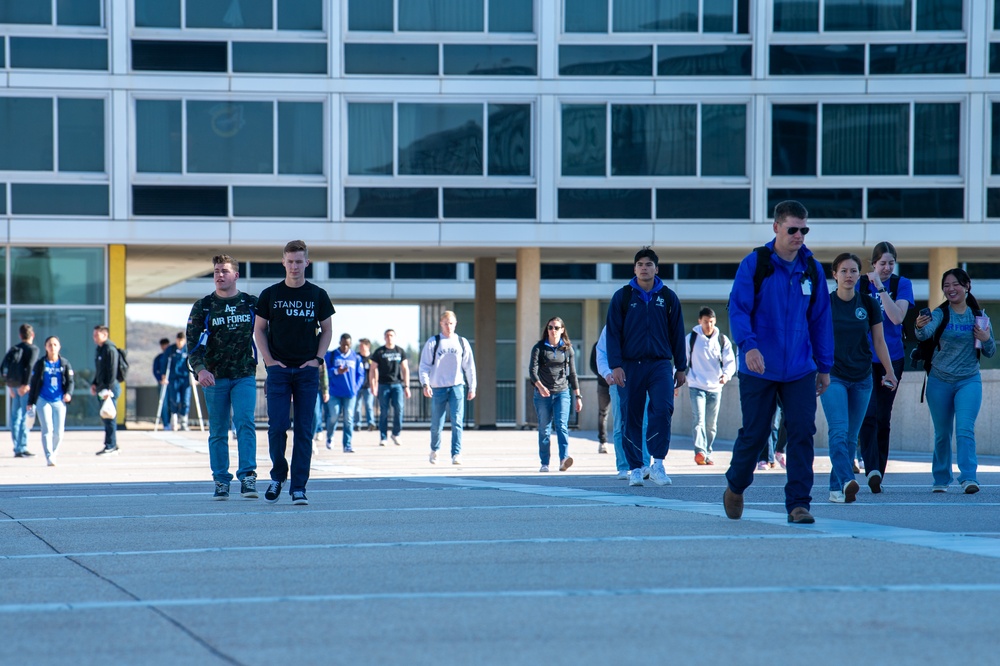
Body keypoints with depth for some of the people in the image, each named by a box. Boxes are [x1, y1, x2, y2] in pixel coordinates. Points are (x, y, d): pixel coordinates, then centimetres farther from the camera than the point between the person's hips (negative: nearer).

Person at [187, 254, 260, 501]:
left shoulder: (251, 304, 5)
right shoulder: (203, 307, 3)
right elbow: (192, 343, -3)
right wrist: (199, 369, -20)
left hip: (245, 376, -1)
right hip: (214, 378, 1)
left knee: (245, 423, -15)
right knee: (218, 432, 5)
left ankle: (247, 476, -18)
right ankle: (221, 481, 10)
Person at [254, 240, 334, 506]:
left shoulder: (318, 295, 6)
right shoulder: (270, 295, 4)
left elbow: (326, 330, 13)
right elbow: (259, 329, 9)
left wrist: (317, 359, -1)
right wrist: (269, 360, -3)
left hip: (307, 371, 1)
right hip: (279, 370, 0)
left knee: (304, 431, -1)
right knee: (277, 427, -7)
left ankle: (298, 487, 2)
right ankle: (278, 476, 14)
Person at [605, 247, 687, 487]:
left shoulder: (668, 297, 9)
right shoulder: (622, 297, 5)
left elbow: (677, 333, 12)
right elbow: (613, 333, 2)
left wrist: (681, 367, 11)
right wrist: (615, 365, -8)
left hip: (660, 364, 0)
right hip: (630, 366, 0)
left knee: (663, 409, -18)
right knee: (631, 418, 2)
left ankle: (658, 463, -11)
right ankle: (635, 469, 10)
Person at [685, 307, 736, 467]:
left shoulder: (722, 340, 7)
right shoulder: (691, 338, 3)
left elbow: (730, 361, 4)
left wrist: (726, 374, -17)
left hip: (715, 387, 3)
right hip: (696, 386, -3)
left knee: (711, 424, 8)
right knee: (698, 419, -16)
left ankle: (707, 453, 17)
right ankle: (700, 451, -26)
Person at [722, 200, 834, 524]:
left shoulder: (812, 269, 7)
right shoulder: (754, 264, -6)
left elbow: (821, 318, 13)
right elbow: (737, 309, -11)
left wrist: (824, 366, 13)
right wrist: (749, 346, -28)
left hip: (800, 371, 3)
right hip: (759, 370, -3)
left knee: (802, 432, -7)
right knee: (754, 433, 5)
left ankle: (798, 504, -3)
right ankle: (735, 486, 32)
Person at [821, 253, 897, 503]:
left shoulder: (868, 303, 2)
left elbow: (879, 341, 9)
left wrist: (889, 371, 4)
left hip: (862, 379, 3)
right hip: (833, 377, -3)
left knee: (851, 436, 5)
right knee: (839, 431, -19)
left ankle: (836, 488, 12)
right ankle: (846, 481, -32)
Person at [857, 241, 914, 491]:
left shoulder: (902, 284, 3)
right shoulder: (860, 284, 4)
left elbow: (897, 317, -13)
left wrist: (880, 287, -17)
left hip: (891, 357, 1)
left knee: (883, 418, 5)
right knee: (868, 415, -15)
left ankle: (879, 473, 13)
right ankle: (872, 469, -24)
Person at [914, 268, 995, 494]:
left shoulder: (979, 316, 3)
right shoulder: (940, 314, -3)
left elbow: (990, 353, 10)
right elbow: (926, 333, -25)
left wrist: (986, 339, -11)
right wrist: (920, 327, -48)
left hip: (969, 380, 0)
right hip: (940, 381, 0)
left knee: (965, 429, -16)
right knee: (942, 433, 8)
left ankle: (969, 478, -21)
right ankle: (941, 479, 22)